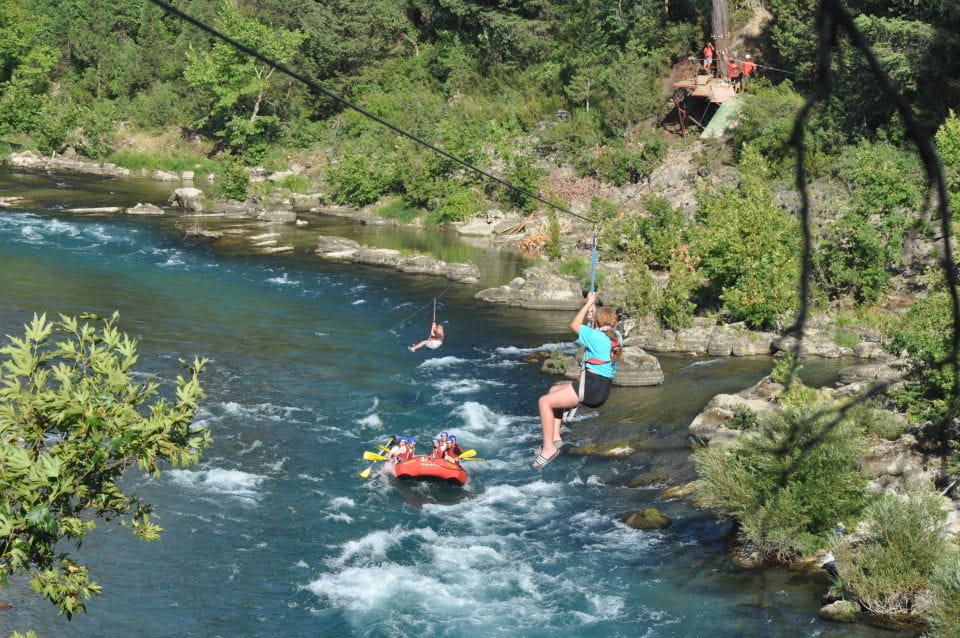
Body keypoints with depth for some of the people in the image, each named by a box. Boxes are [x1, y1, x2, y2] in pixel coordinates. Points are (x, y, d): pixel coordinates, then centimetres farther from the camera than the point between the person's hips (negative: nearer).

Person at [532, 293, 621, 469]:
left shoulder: (597, 336, -15)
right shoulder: (617, 337, 7)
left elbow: (574, 325, -1)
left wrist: (588, 304, 6)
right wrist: (593, 309, 28)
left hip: (591, 388, -9)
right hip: (604, 389, 9)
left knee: (544, 401, -7)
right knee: (554, 390, 26)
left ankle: (549, 447, -10)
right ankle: (555, 437, 20)